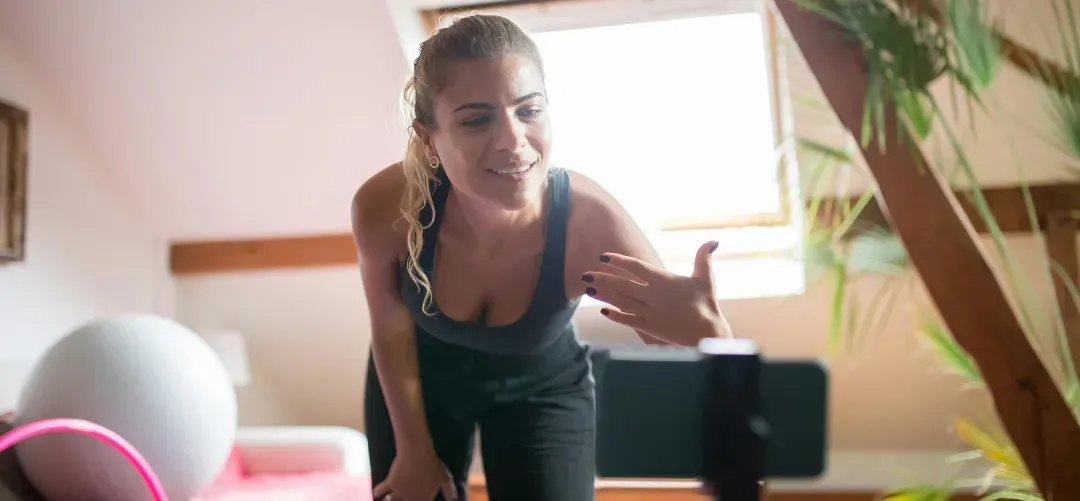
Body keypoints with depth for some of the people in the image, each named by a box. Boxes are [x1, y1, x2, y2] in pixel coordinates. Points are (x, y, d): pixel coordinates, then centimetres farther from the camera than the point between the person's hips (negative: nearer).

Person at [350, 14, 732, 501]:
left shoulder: (591, 223, -36)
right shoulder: (384, 206, -32)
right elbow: (390, 329, -12)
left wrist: (707, 335, -55)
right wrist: (413, 448, 0)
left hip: (542, 390, -1)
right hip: (420, 379, 1)